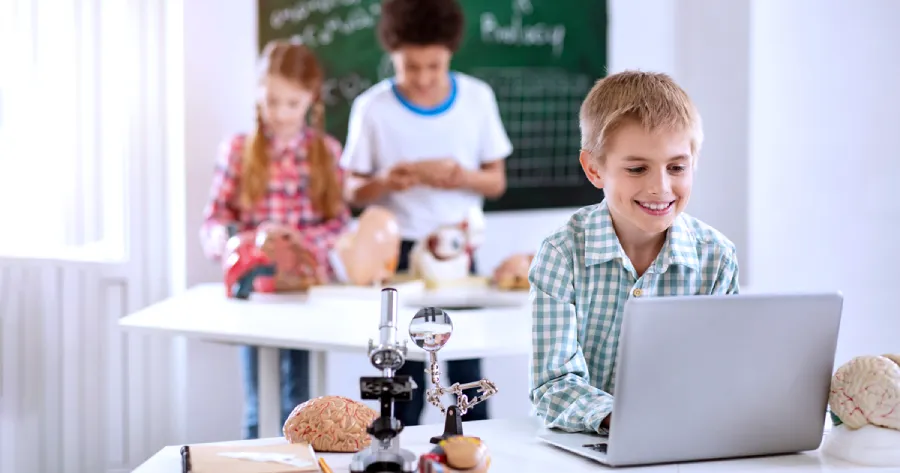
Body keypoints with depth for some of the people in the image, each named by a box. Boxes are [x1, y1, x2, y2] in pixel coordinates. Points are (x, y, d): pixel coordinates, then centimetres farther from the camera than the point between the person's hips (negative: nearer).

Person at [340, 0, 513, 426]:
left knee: (467, 371, 0)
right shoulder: (372, 107, -3)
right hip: (397, 251, -1)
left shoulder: (477, 98, 1)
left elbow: (497, 182, 6)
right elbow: (353, 191, 2)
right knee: (405, 375, -2)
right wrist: (385, 182, -20)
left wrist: (464, 178, -16)